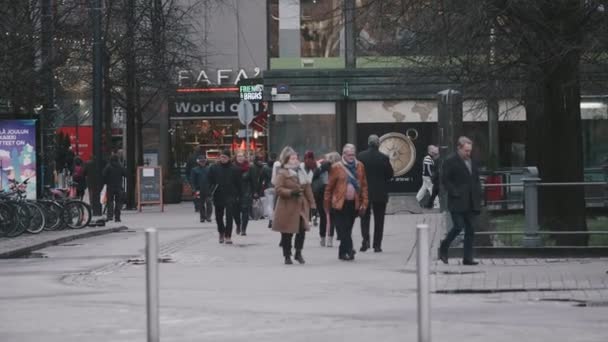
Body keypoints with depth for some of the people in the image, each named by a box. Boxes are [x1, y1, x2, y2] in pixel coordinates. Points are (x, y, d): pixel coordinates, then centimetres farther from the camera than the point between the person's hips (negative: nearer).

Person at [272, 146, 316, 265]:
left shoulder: (300, 172, 15)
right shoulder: (282, 173, -5)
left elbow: (307, 188, 15)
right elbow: (278, 188, -13)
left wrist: (311, 203, 9)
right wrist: (291, 192, -25)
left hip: (301, 205, 6)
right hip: (288, 207, -5)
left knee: (302, 230, 0)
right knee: (287, 233, 0)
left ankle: (298, 253, 16)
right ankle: (287, 257, 10)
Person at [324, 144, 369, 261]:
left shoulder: (360, 166, 7)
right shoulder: (336, 167, -3)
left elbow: (364, 186, 8)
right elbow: (329, 186, 1)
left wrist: (364, 203, 2)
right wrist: (327, 203, 1)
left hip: (354, 203, 3)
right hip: (340, 203, -3)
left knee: (347, 229, 10)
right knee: (343, 229, -8)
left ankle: (343, 252, 20)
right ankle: (349, 250, -11)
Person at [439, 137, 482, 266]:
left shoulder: (472, 162, 17)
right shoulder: (450, 161, -5)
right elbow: (445, 180, -9)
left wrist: (478, 195, 10)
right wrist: (455, 193, -16)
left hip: (471, 203, 7)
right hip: (457, 202, -7)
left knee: (470, 230, 4)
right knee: (458, 227, -11)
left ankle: (468, 258, 7)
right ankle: (443, 249, 10)